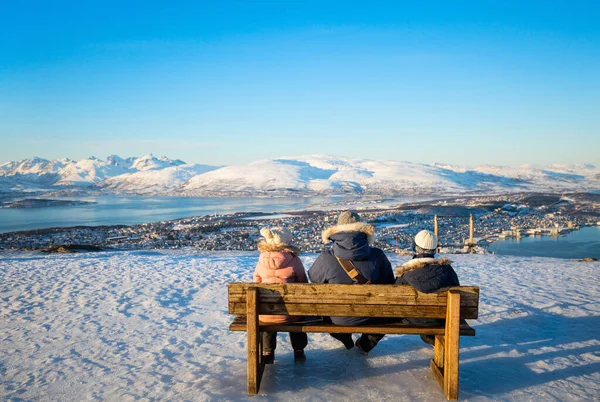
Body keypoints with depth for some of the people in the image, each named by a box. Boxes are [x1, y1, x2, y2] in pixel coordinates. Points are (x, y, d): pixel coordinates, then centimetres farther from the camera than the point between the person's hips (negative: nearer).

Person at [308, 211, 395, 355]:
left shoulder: (326, 258, -22)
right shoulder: (377, 256, -18)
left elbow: (313, 279, -1)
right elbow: (389, 284, -2)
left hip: (338, 319, 0)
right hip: (371, 318, 0)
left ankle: (345, 338, 48)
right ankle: (366, 344, 36)